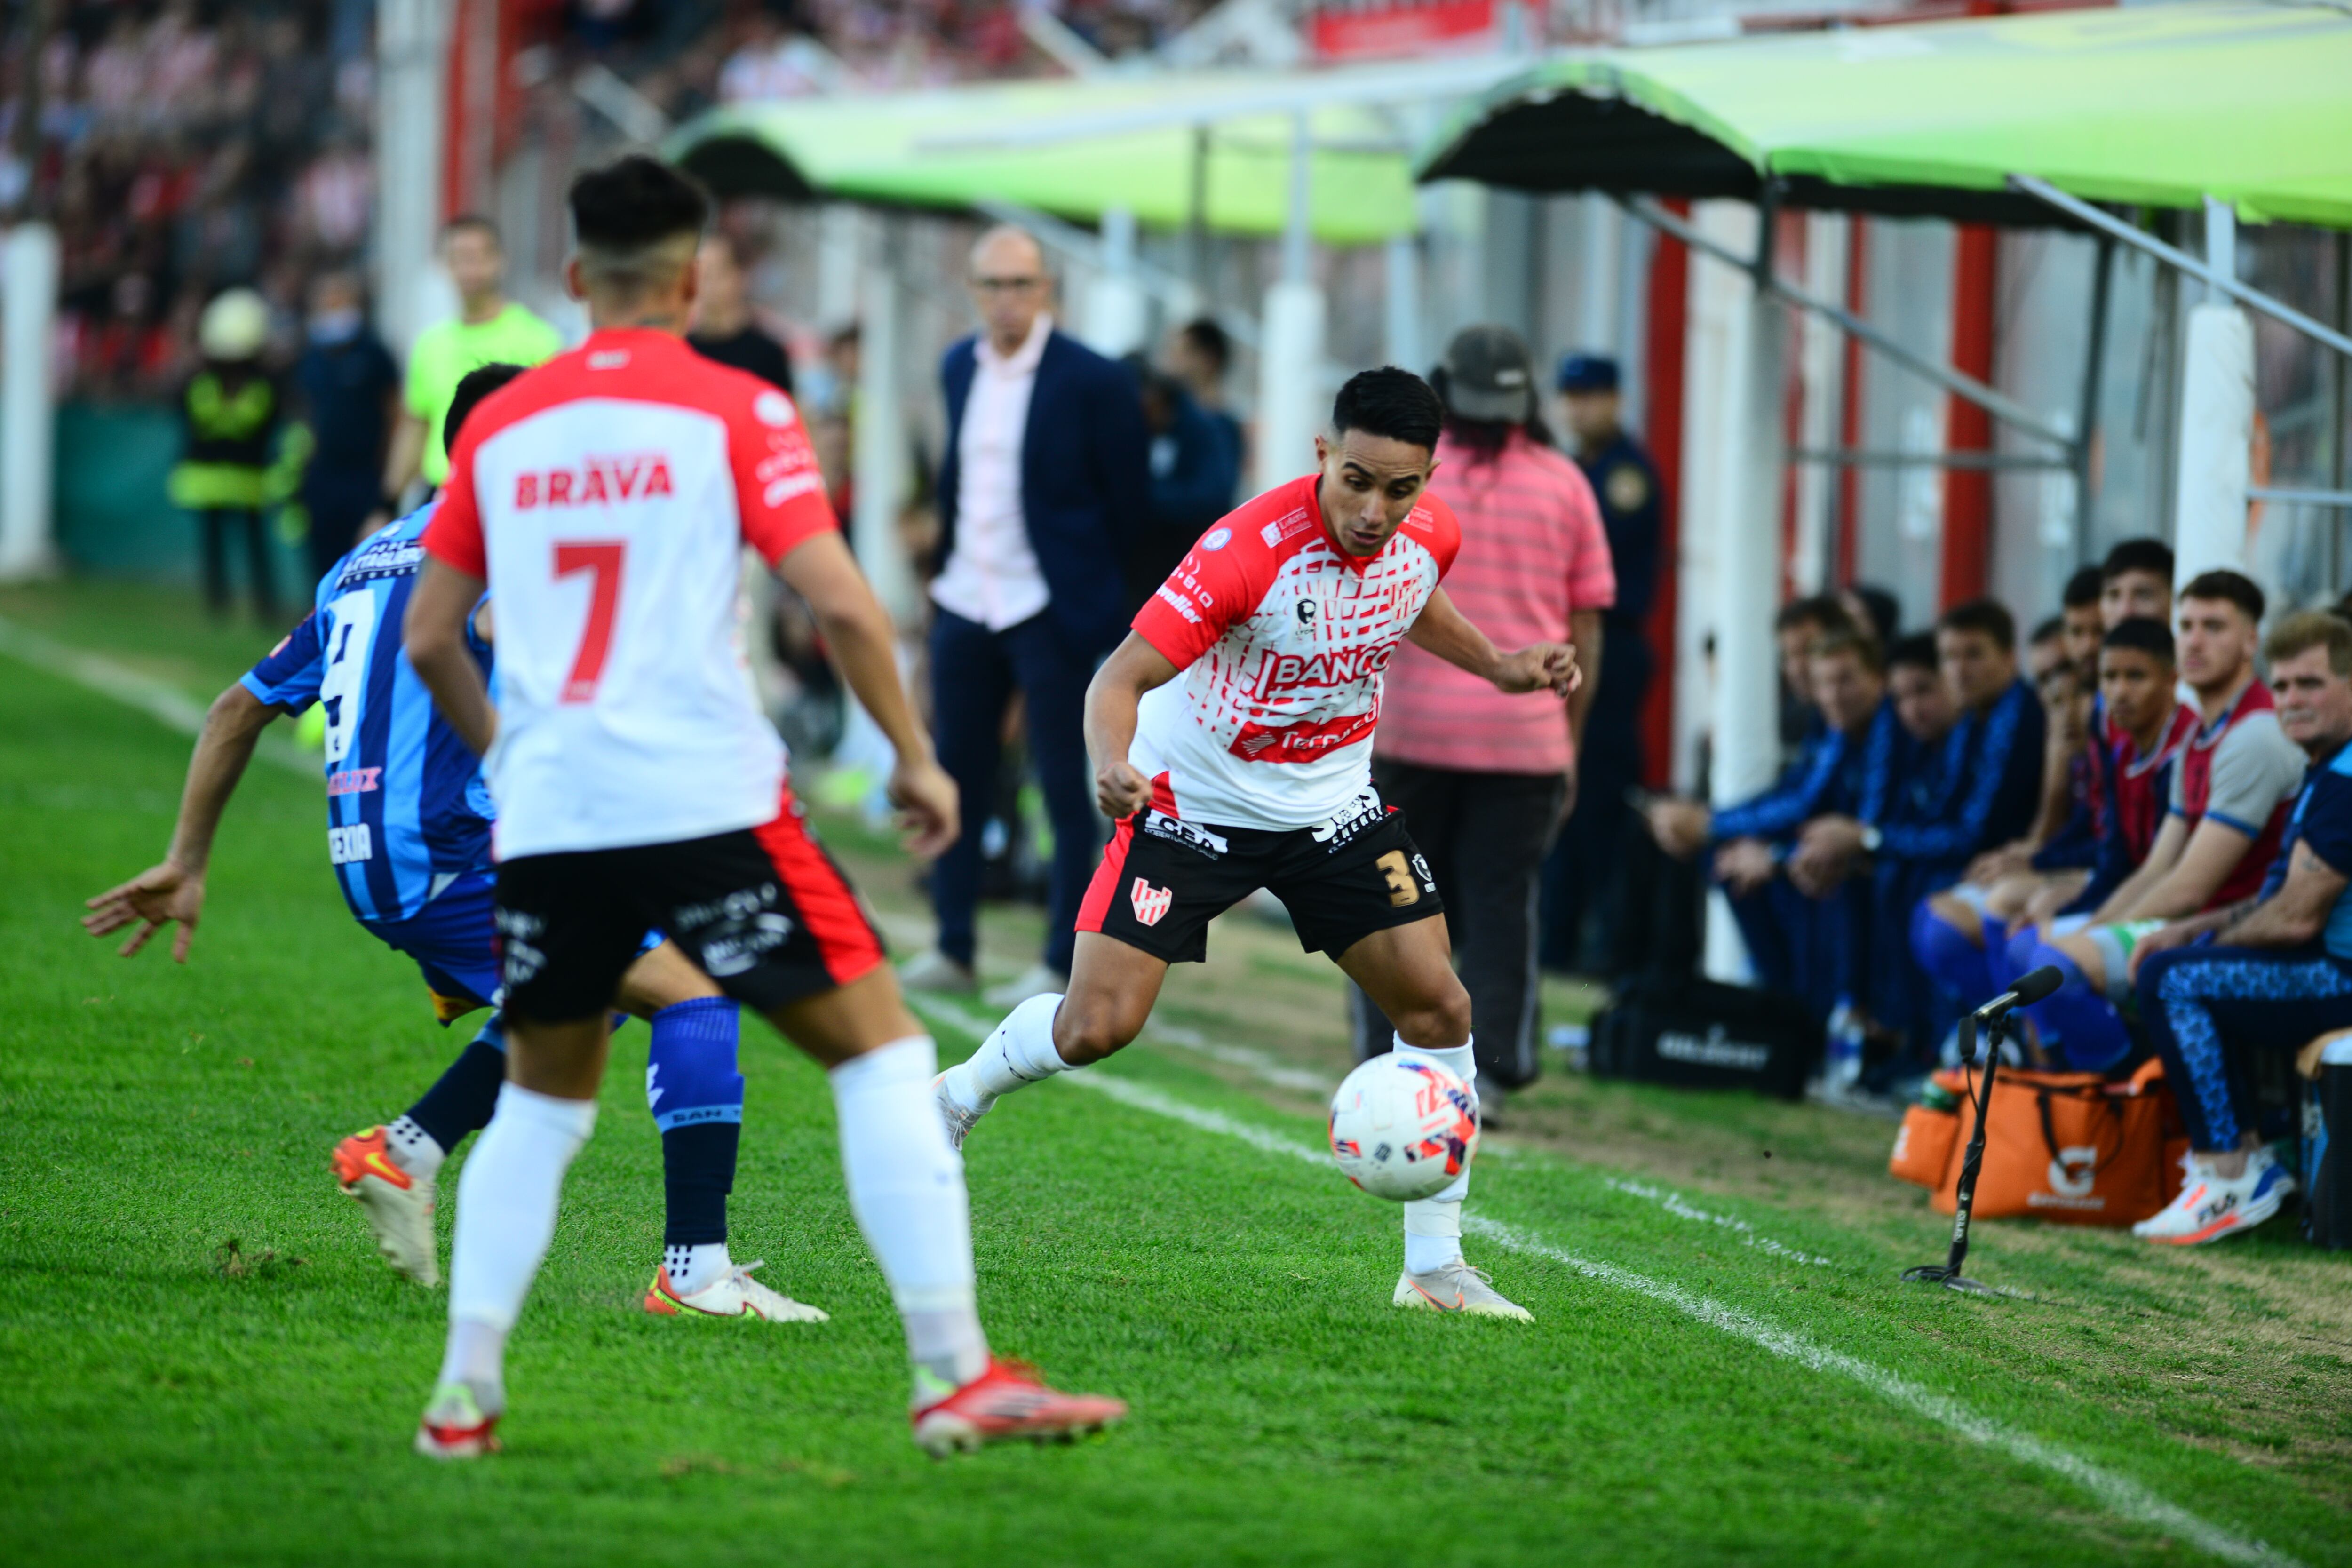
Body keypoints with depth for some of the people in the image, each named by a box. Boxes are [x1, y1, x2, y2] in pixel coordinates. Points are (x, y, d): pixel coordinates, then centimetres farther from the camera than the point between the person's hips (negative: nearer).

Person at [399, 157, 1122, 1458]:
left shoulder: (498, 428, 12)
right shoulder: (735, 411, 0)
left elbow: (427, 636, 16)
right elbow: (838, 602, -9)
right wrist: (914, 756, 2)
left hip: (544, 816, 4)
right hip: (706, 802, -4)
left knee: (540, 1102, 21)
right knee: (881, 1054, 4)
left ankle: (463, 1395, 13)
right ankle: (954, 1376, -4)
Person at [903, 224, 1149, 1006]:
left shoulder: (1091, 381, -10)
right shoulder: (961, 368, 8)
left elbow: (1129, 500, -5)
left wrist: (1088, 584, 1)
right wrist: (947, 555, 12)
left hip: (1050, 612, -6)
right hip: (966, 603, 6)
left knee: (1063, 788, -1)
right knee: (957, 777, 11)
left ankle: (1063, 964, 3)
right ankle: (954, 949, 21)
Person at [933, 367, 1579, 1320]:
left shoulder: (1431, 534, -10)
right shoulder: (1248, 551, -30)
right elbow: (1123, 677, -29)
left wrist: (1497, 666, 6)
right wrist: (1112, 764, -48)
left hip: (1331, 804, 5)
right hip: (1194, 801, -5)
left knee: (1438, 1006, -4)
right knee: (1097, 1027, -12)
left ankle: (1435, 1265, 7)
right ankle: (954, 1100, 21)